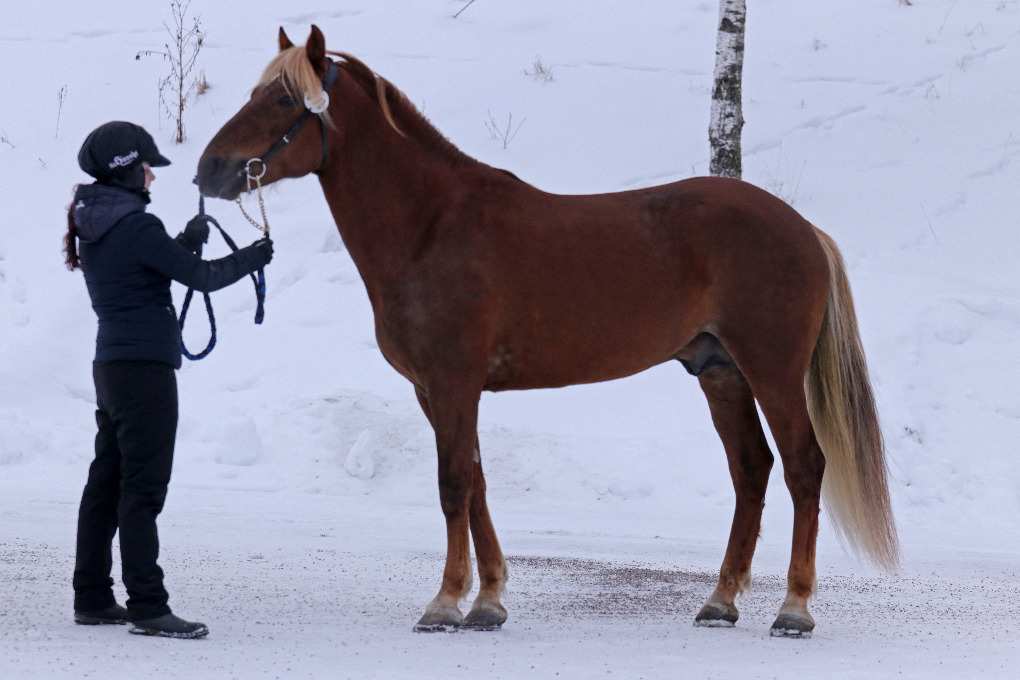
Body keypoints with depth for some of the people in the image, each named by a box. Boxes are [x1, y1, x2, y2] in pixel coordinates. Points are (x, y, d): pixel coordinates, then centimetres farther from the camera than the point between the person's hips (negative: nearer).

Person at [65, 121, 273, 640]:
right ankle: (147, 607, -9)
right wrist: (253, 257, 3)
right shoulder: (136, 226, -17)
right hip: (145, 367, -10)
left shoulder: (94, 223, 11)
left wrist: (185, 242, 13)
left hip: (111, 364, 10)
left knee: (107, 481, 14)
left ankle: (92, 598, 19)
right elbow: (201, 277, -12)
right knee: (143, 488, -9)